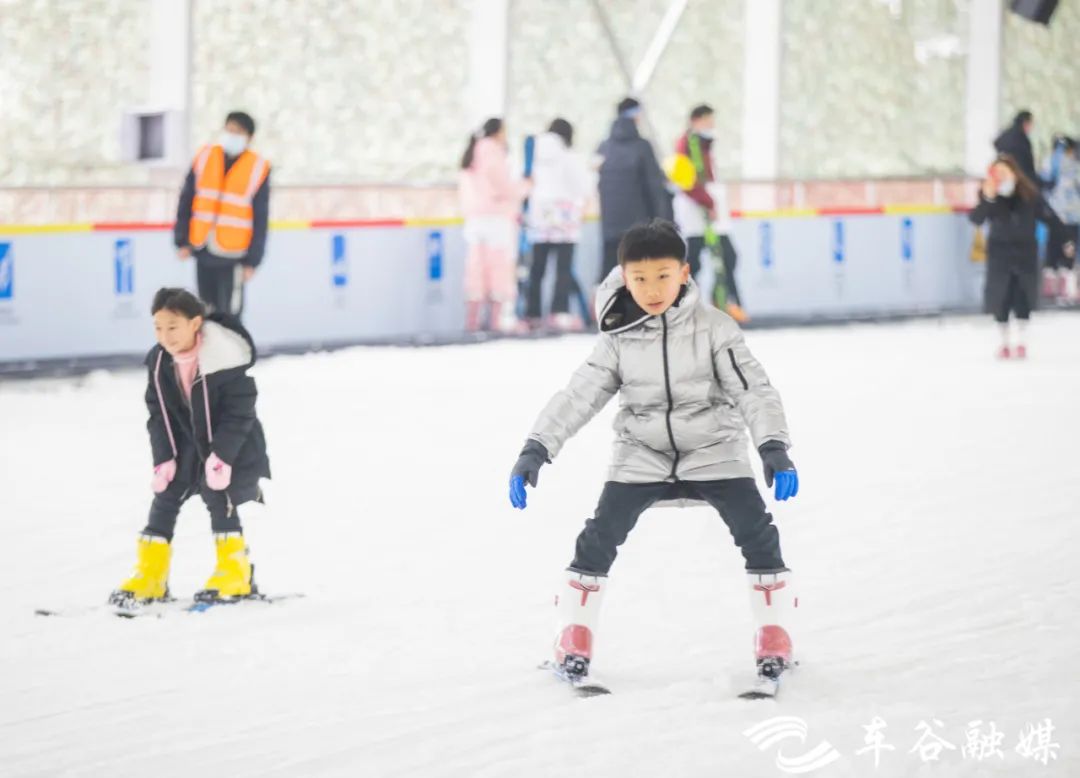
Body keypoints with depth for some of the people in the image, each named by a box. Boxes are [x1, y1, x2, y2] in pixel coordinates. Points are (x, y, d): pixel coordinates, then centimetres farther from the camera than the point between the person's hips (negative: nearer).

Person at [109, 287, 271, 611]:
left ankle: (235, 576, 1)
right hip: (188, 443, 6)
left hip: (231, 444, -6)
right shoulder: (159, 361, -10)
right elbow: (158, 413, -4)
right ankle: (149, 579, 6)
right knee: (165, 497, 0)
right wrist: (164, 459, -11)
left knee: (219, 497, -14)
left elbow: (239, 412, -23)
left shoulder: (225, 358, -27)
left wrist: (221, 457, -26)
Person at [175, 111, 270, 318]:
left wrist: (252, 260, -3)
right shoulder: (205, 157, 3)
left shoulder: (258, 168, -4)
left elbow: (260, 218, -1)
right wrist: (182, 240, 2)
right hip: (202, 250, 4)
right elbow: (186, 201, 7)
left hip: (232, 254, -4)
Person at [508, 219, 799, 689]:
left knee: (757, 533, -15)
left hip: (713, 452, -1)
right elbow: (578, 397, -6)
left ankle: (775, 633, 2)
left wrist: (774, 448, -27)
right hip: (642, 457, 1)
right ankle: (574, 635, 4)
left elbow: (753, 390, -13)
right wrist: (536, 450, -16)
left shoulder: (713, 328, -11)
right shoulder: (618, 338, -5)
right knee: (600, 537, -12)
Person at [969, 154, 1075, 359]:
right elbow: (975, 219, -21)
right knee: (1001, 297, 1)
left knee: (1023, 298, -1)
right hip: (999, 252, 0)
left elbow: (1049, 217, -2)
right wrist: (987, 199, -36)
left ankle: (1021, 341, 10)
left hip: (1025, 250, 0)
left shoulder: (1029, 194, -10)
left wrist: (1065, 241, 2)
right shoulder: (987, 193, -9)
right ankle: (1004, 342, 14)